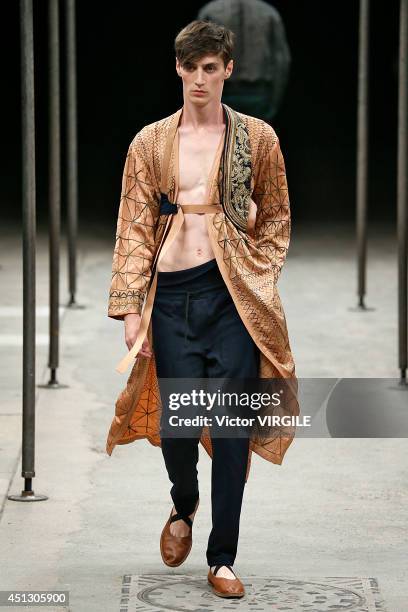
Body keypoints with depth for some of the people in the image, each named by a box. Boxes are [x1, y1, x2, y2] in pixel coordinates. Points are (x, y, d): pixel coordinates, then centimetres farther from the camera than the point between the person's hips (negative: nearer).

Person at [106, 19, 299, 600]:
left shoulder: (257, 137, 6)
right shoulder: (150, 143, 7)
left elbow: (277, 218, 12)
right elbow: (134, 227, 4)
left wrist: (260, 281, 0)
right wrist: (131, 306, -2)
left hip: (234, 294, -1)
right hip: (172, 292, 1)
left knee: (232, 426, -2)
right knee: (177, 421, -1)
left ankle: (222, 558, 7)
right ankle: (183, 506, 33)